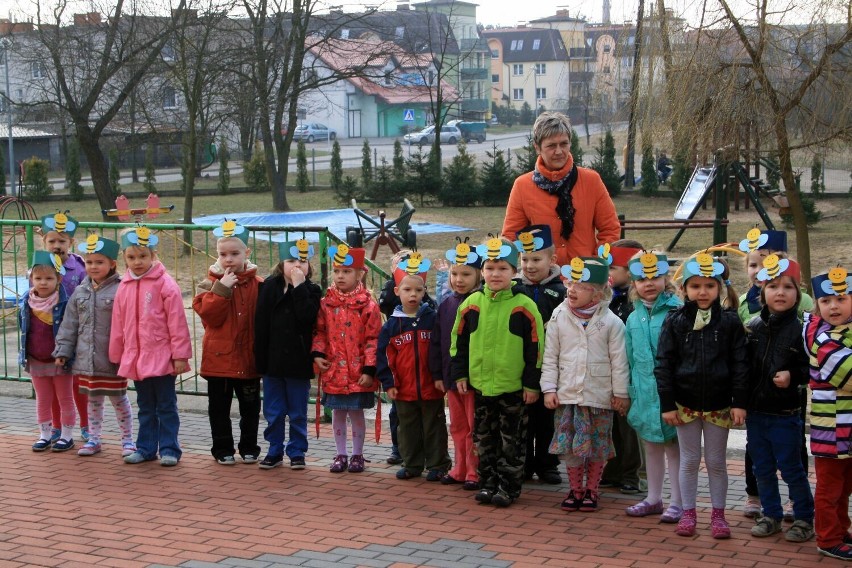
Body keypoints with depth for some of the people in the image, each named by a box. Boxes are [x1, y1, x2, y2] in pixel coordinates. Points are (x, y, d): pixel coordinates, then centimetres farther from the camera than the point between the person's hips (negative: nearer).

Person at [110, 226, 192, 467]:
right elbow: (118, 325, 13)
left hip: (161, 358, -5)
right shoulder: (124, 287, 7)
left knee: (166, 406, 4)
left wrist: (180, 354, -13)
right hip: (135, 360, 6)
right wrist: (116, 356, 15)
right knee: (145, 407, 16)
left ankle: (169, 449, 10)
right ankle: (146, 448, 25)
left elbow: (177, 322, -11)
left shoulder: (165, 284, -10)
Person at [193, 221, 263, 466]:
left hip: (249, 358, 0)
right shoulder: (211, 283, -2)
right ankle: (223, 449, 20)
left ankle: (249, 447, 26)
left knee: (250, 406, 12)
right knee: (219, 407, 9)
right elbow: (208, 315, -15)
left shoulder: (257, 285, -2)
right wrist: (222, 289, -22)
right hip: (219, 356, 0)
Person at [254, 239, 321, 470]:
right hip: (273, 362, 2)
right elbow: (261, 325, 1)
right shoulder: (269, 287, 1)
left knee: (298, 413, 7)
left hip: (298, 362, -2)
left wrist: (299, 287, -20)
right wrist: (260, 359, -2)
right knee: (273, 412, 9)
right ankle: (275, 451, 21)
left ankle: (297, 452, 18)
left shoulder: (311, 291, -2)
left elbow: (307, 317, -22)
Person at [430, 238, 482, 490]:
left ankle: (474, 472, 10)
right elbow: (437, 342, 12)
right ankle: (460, 469, 25)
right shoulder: (446, 304, 7)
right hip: (451, 377, 6)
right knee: (458, 427, 15)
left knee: (474, 427, 2)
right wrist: (438, 373, 8)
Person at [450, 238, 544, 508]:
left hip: (514, 388, -4)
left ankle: (509, 487, 14)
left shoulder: (524, 306, -9)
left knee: (512, 443, 5)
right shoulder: (471, 304, 2)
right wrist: (459, 374, 8)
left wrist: (532, 383, -7)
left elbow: (536, 347, -6)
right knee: (484, 440, 13)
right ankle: (488, 484, 23)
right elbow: (458, 342, 11)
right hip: (480, 385, 4)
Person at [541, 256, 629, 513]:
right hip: (566, 395, 2)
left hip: (599, 396, -1)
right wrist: (549, 388, -2)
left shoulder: (611, 322, -6)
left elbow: (619, 361, -2)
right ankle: (574, 489, 21)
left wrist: (620, 393, -1)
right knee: (569, 446, 5)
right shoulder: (559, 319, 0)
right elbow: (550, 357, 3)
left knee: (597, 448, 7)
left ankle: (591, 490, 23)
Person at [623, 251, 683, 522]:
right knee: (651, 446, 16)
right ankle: (653, 498, 28)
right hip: (644, 392, 6)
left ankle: (678, 502, 12)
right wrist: (630, 390, 13)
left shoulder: (677, 313, -9)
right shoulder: (633, 318, 9)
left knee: (673, 446, 2)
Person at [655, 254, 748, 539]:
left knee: (716, 462, 9)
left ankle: (718, 514, 20)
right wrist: (667, 404, -6)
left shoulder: (730, 322, -3)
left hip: (718, 405, 0)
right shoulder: (674, 322, -3)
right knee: (689, 460, 9)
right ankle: (688, 513, 20)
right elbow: (663, 364, -2)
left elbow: (740, 365, -2)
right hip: (685, 404, 0)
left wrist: (739, 402, -8)